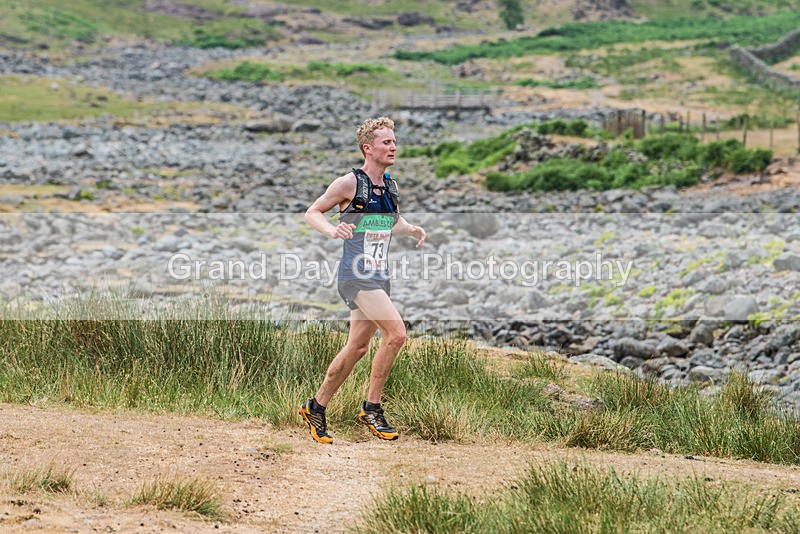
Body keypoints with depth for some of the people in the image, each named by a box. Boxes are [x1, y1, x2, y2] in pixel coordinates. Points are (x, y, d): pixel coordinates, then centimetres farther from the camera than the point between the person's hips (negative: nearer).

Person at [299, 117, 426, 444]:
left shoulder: (390, 186, 11)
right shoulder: (349, 183, -10)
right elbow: (312, 213, -2)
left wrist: (411, 230, 6)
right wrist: (332, 231, -22)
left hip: (380, 277, 8)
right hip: (356, 276, -8)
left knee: (358, 347, 10)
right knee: (396, 333, -19)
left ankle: (316, 407, 24)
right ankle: (371, 408, -7)